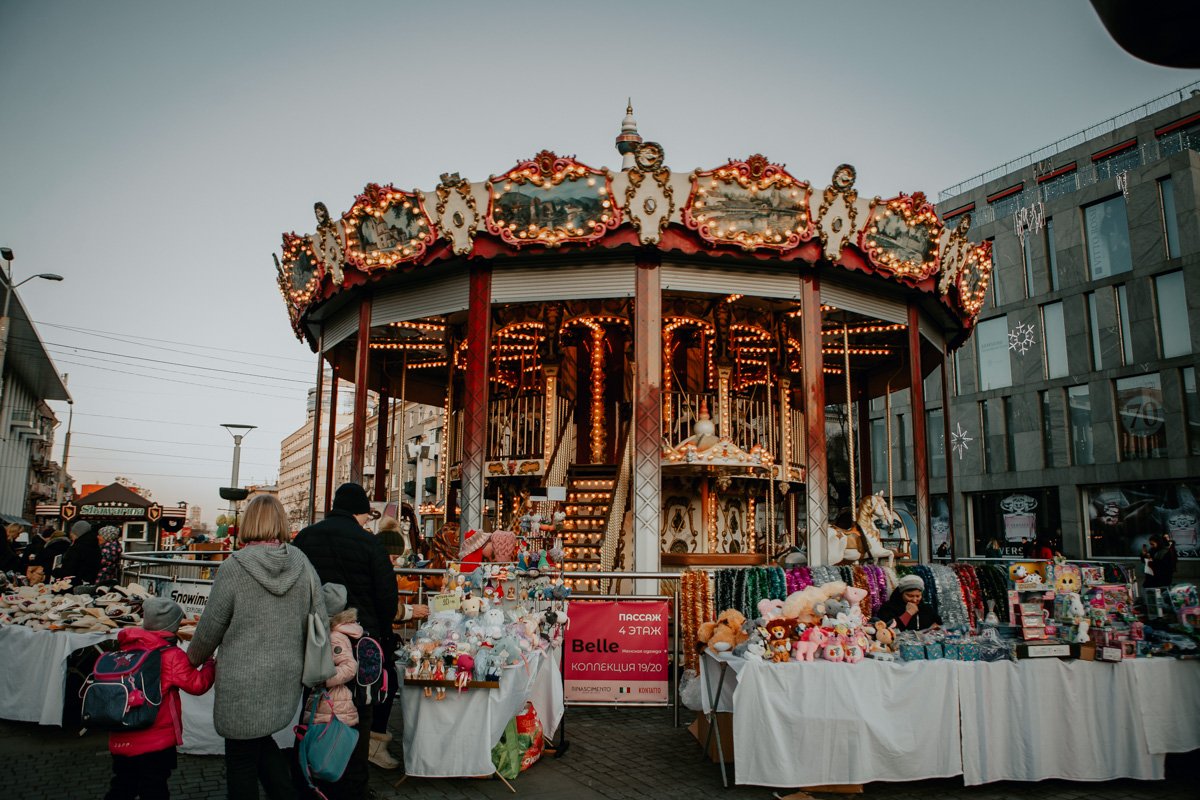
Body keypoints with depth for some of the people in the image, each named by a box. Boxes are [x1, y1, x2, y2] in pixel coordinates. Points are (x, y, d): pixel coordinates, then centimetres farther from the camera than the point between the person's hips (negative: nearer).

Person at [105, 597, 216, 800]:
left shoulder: (126, 648, 1)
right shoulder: (171, 655, -17)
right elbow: (197, 684, -15)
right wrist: (210, 665, 2)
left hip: (121, 741, 6)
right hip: (156, 744, -6)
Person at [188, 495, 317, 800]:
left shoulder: (232, 568, -14)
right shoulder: (301, 563, -4)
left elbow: (210, 629, -5)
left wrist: (193, 658, 16)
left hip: (244, 686, -4)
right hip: (286, 683, 4)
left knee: (242, 758, 12)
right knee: (260, 740, 26)